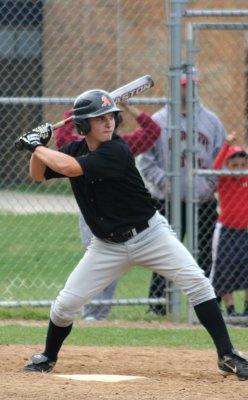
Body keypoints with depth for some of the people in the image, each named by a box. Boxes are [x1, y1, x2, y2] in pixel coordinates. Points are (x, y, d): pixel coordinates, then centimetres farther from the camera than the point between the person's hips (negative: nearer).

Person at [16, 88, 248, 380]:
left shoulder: (116, 151, -22)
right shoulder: (75, 150, -2)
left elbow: (70, 167, -33)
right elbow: (38, 175, 9)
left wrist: (36, 147, -20)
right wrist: (38, 147, -11)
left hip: (150, 234, -5)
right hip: (108, 245, 5)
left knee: (197, 283, -19)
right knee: (65, 303, -1)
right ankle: (48, 357, 26)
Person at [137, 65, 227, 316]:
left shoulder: (211, 121, 12)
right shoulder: (158, 121, 3)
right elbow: (145, 161, 1)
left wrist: (212, 182, -1)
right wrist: (162, 181, -13)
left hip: (204, 200, 3)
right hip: (169, 201, -3)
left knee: (206, 253, 2)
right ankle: (157, 303, 2)